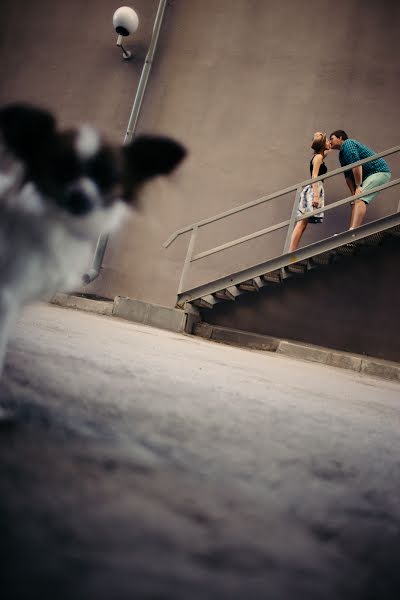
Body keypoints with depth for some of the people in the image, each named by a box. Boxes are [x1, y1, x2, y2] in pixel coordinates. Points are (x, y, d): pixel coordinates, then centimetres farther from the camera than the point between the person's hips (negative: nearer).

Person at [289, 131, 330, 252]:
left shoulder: (319, 156, 20)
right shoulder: (318, 157, -6)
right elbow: (314, 176, -17)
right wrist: (316, 195, -23)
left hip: (312, 190, 9)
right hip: (314, 189, -9)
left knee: (302, 224, 1)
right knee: (302, 223, -15)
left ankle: (292, 253, -4)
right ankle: (291, 253, -20)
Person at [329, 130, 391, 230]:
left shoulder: (348, 143, -9)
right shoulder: (341, 155, 20)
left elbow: (356, 165, -21)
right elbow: (348, 176, 13)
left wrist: (358, 186, -22)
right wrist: (353, 194, 1)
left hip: (379, 171, -11)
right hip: (367, 176, 11)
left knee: (360, 199, -27)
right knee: (354, 202, 6)